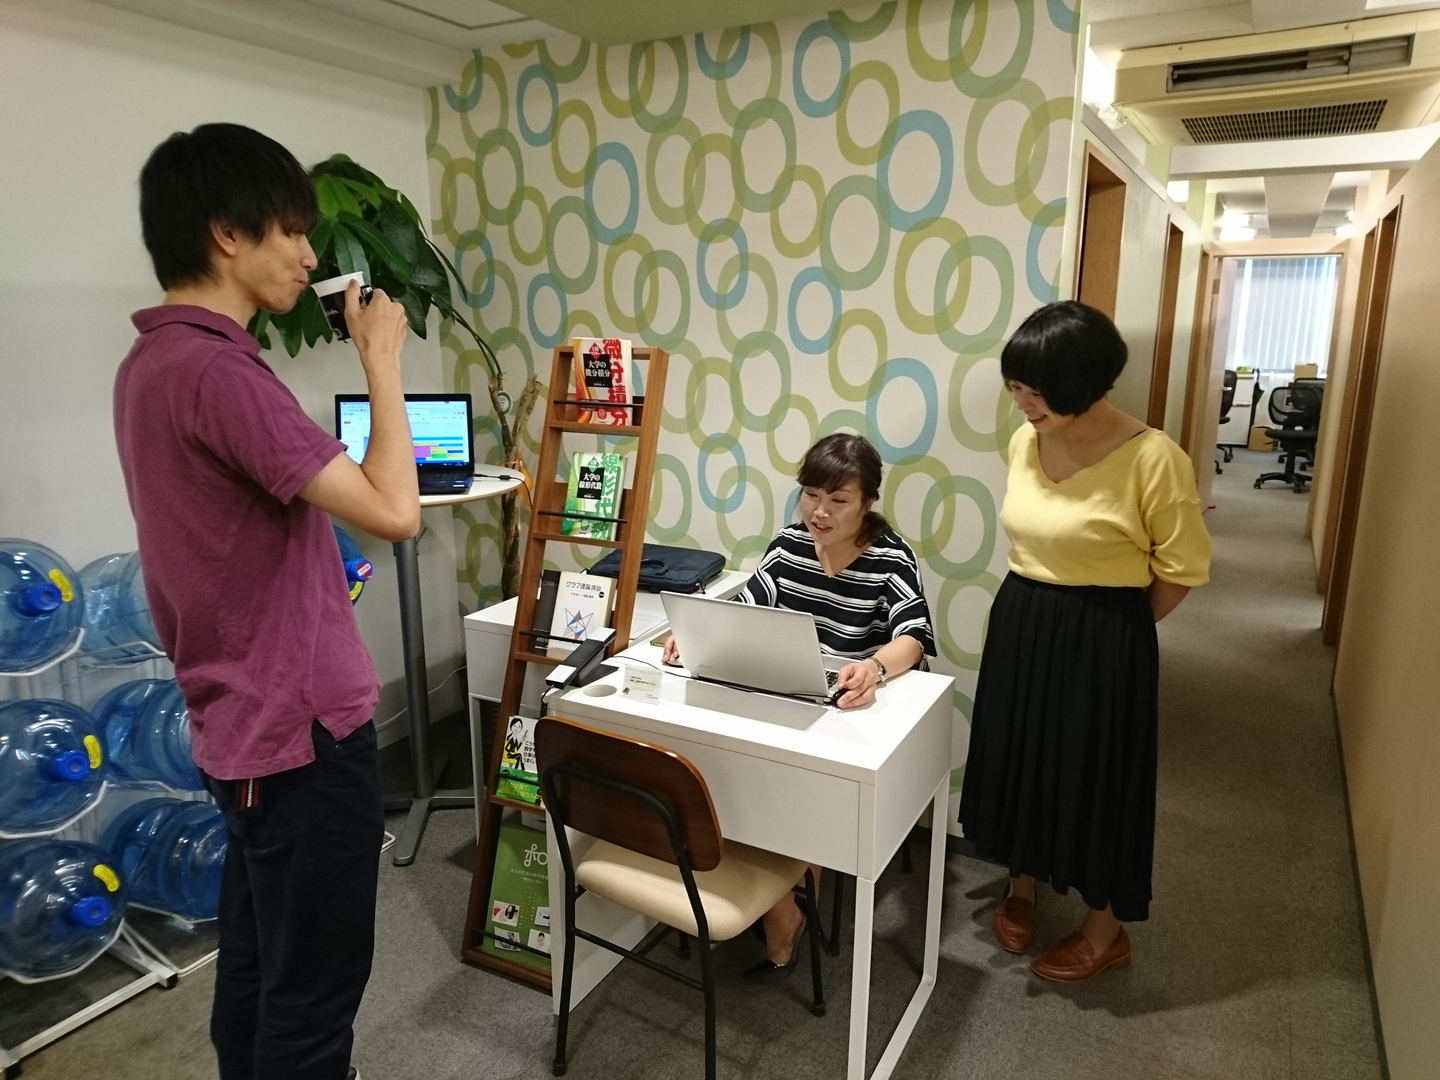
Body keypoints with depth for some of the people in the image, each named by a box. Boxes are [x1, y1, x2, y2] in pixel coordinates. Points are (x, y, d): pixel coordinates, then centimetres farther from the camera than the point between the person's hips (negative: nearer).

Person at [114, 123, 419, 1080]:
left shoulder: (153, 361, 9)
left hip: (244, 718, 10)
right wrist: (382, 362, -14)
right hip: (303, 724, -10)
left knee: (258, 960, 23)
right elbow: (392, 511, -26)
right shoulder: (216, 369, -22)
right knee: (313, 988, 7)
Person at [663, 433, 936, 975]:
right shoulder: (788, 544, 5)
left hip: (851, 717, -4)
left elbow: (913, 637, -22)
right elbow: (744, 610, 4)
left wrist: (874, 667, -45)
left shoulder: (891, 559, -9)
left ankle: (783, 928, -1)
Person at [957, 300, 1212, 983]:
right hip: (1019, 625, 6)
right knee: (1020, 757, 17)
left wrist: (1114, 628, 1)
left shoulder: (1152, 459, -20)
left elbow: (1184, 568, -10)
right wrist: (1035, 611, 14)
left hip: (1102, 643, -6)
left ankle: (1106, 929, 31)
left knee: (1096, 773, 8)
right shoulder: (1024, 444, -1)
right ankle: (1022, 885, 42)